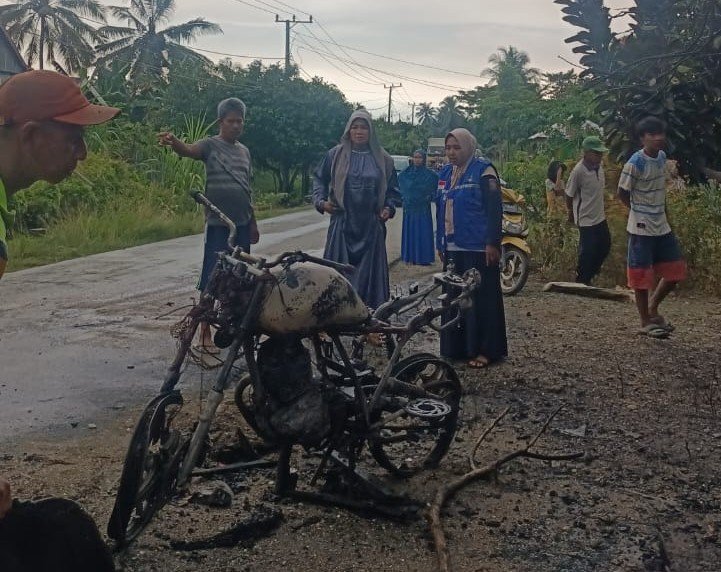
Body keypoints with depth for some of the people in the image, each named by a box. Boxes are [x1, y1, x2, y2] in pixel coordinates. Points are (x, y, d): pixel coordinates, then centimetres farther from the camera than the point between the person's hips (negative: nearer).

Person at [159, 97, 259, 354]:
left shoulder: (244, 151, 15)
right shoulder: (210, 145, -4)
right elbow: (188, 150, -26)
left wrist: (253, 223, 18)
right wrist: (173, 142, -49)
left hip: (242, 224, 6)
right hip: (218, 224, -6)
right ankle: (205, 336, -2)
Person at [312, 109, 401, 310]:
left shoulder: (382, 159, 6)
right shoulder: (336, 155, 3)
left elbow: (392, 188, 15)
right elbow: (319, 178, 14)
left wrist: (389, 208, 0)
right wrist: (320, 201, 0)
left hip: (371, 225, 1)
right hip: (342, 223, -1)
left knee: (369, 269, 2)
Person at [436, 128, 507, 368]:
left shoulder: (483, 171, -6)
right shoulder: (445, 173, 15)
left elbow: (495, 209, -11)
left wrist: (492, 243, -16)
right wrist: (440, 243, 19)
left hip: (478, 249, -7)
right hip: (452, 249, 7)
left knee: (482, 299, -3)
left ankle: (485, 350, 3)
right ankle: (456, 347, 18)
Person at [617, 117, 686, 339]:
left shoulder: (662, 157, 6)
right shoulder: (635, 163, -17)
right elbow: (622, 193, -10)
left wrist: (662, 212, 12)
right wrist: (639, 212, 1)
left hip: (662, 226, 8)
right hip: (642, 228, -7)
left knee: (676, 270, 8)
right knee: (642, 275, 1)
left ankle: (653, 308, 25)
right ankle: (646, 322, 12)